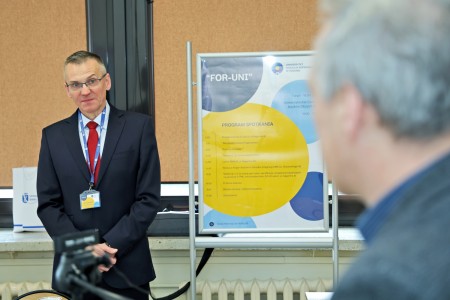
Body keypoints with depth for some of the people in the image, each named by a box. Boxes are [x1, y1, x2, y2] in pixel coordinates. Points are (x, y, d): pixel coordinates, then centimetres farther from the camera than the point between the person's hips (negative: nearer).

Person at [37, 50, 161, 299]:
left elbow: (149, 198, -5)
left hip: (127, 267, -1)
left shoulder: (138, 126, -2)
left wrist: (111, 245, -12)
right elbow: (48, 204, 3)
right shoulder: (53, 135, 5)